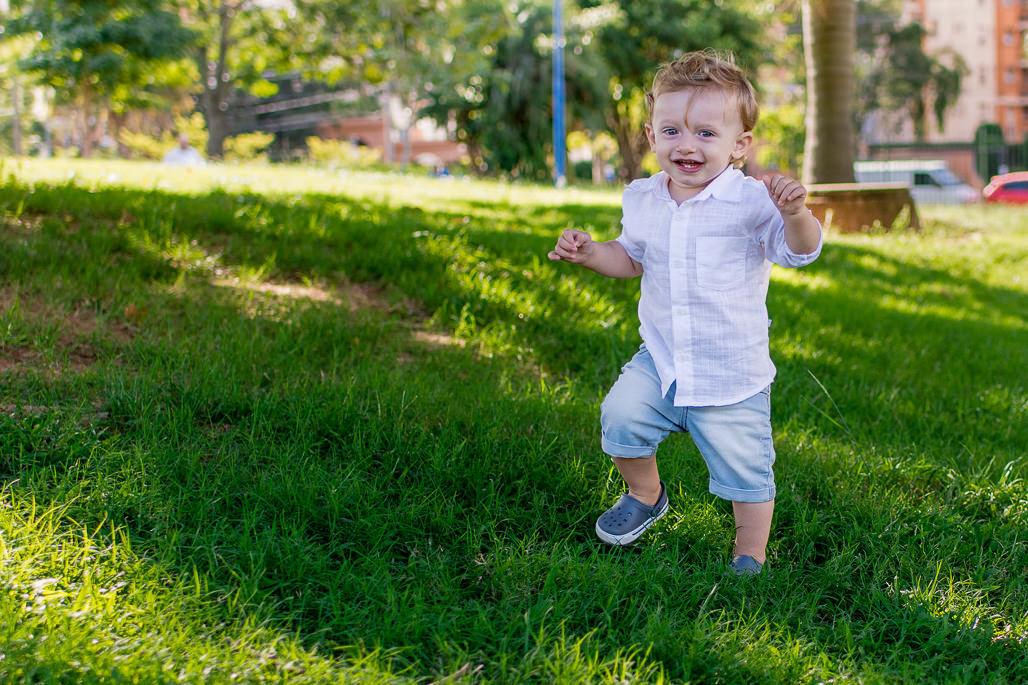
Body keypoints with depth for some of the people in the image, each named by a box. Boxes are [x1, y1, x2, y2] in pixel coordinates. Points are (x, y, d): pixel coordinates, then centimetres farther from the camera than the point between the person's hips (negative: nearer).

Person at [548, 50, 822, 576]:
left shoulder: (750, 202, -15)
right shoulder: (642, 199, 1)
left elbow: (800, 250, -21)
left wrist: (794, 213, -41)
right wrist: (589, 251, 0)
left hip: (733, 373, -4)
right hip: (660, 359, 4)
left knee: (745, 470, 2)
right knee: (621, 414, -15)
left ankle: (750, 558, 27)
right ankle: (645, 495, 17)